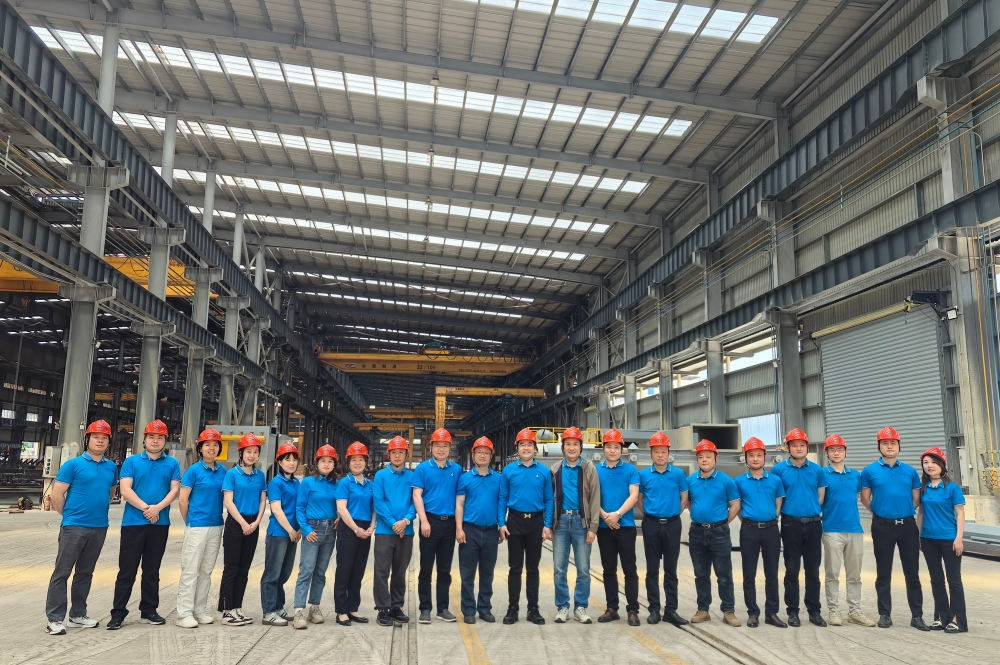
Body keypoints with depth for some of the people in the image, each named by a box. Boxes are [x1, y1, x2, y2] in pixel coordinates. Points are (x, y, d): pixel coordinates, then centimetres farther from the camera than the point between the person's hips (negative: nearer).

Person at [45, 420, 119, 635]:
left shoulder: (111, 467, 9)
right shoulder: (73, 464, -6)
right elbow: (56, 495, -6)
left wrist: (100, 512, 13)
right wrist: (70, 516, 2)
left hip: (99, 527, 5)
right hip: (74, 527, -5)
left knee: (85, 573, 14)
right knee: (62, 572, -2)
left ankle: (78, 615, 23)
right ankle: (54, 619, 3)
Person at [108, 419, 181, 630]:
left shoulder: (172, 464, 8)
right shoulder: (131, 461, 3)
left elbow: (175, 490, 1)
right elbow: (125, 490, -6)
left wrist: (158, 507, -15)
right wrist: (145, 508, -15)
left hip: (160, 524, 2)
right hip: (133, 522, -2)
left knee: (152, 570, 10)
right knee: (127, 570, 0)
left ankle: (148, 611, 18)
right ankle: (118, 613, 7)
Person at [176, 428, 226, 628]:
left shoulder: (222, 471, 7)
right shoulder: (193, 471, -6)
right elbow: (182, 500, -5)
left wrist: (224, 525, 8)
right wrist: (189, 523, 3)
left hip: (216, 527, 5)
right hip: (197, 527, -5)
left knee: (206, 571, 12)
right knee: (190, 571, -2)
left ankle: (199, 610, 21)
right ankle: (184, 613, 5)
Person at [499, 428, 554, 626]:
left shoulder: (544, 472, 2)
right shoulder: (509, 470, 0)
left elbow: (549, 500, 3)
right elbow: (502, 499, 2)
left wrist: (547, 525, -5)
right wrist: (501, 523, -6)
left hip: (536, 522, 1)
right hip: (515, 521, 0)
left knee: (533, 567, 9)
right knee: (515, 567, 6)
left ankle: (533, 609, 17)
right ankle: (512, 609, 13)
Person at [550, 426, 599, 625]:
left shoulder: (589, 469, 2)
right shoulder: (555, 470, 7)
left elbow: (595, 499, -2)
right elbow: (551, 498, 9)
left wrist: (592, 527, -8)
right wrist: (549, 524, 3)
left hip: (581, 521, -1)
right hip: (561, 521, 1)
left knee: (583, 569, 5)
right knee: (559, 569, 4)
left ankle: (580, 607, 16)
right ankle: (562, 607, 16)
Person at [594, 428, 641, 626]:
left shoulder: (630, 470, 2)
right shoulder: (596, 471, 6)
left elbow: (634, 496, -7)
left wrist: (618, 514, -19)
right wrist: (605, 516, -13)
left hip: (626, 526, -2)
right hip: (604, 527, 2)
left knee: (629, 569, 0)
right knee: (609, 569, 9)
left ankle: (633, 610, 6)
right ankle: (612, 608, 17)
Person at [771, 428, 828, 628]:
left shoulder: (817, 470, 3)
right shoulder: (779, 469, -4)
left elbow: (821, 496, 11)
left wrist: (811, 510, 8)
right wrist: (791, 509, 6)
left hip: (813, 524, 2)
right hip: (791, 525, -2)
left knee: (813, 571, 8)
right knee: (792, 570, 4)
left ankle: (814, 611, 18)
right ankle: (792, 611, 12)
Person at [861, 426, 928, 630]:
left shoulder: (910, 471, 6)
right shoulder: (870, 471, 0)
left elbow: (916, 498, 13)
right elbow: (865, 498, 5)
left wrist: (905, 511, 7)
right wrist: (881, 512, 6)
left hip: (908, 525, 2)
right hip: (882, 526, -2)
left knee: (912, 573, 5)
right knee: (883, 573, 6)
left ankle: (917, 615, 12)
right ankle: (884, 614, 14)